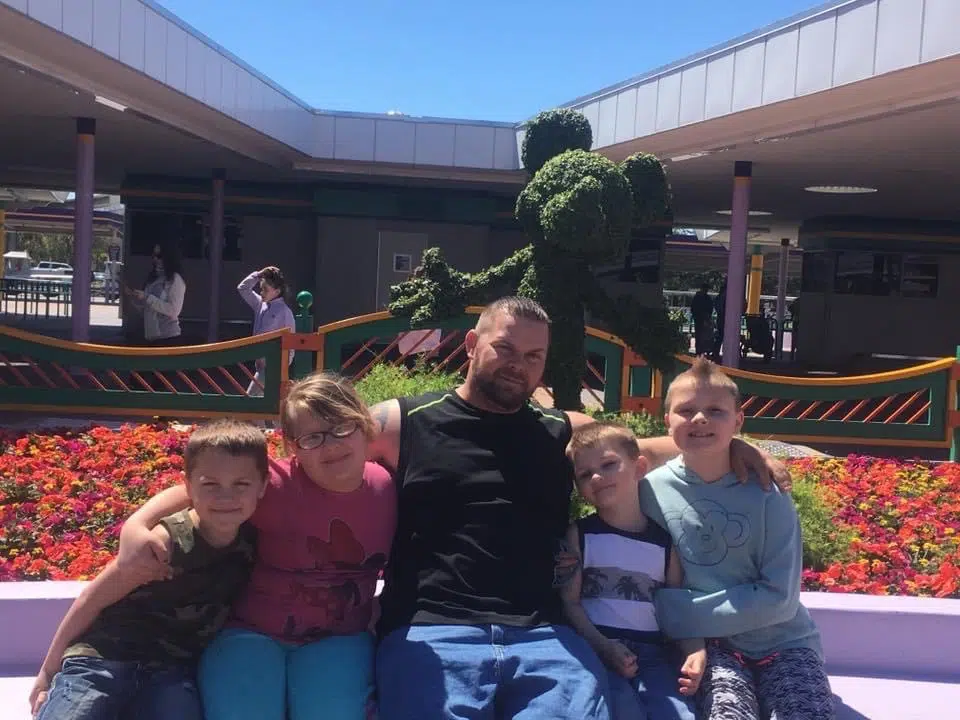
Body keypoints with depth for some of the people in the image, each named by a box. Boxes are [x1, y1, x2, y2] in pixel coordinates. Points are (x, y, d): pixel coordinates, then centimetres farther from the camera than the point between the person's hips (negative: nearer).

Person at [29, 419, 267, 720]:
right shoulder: (165, 542, -19)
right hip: (104, 658, -3)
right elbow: (93, 599, -7)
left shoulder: (252, 544, -5)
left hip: (171, 672, 3)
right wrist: (48, 670, 1)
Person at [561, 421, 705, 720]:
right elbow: (569, 601, -2)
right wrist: (603, 647, -15)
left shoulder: (665, 541, 10)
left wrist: (696, 652, -9)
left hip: (653, 653, 2)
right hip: (596, 650, -2)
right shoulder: (579, 535, 4)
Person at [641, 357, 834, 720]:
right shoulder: (652, 489, -8)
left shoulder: (767, 496, -11)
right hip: (710, 643, 0)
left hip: (781, 641, 1)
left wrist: (689, 612, -15)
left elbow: (779, 599, -11)